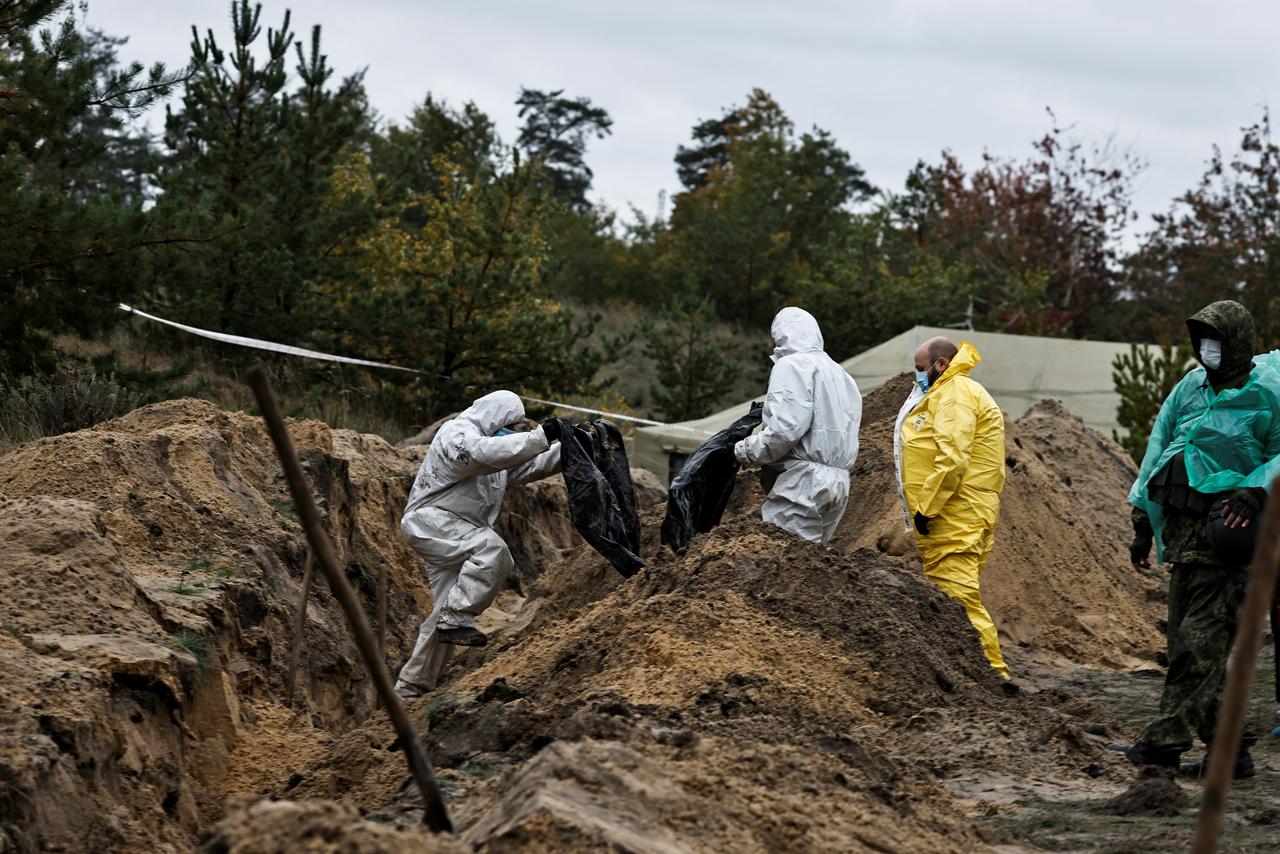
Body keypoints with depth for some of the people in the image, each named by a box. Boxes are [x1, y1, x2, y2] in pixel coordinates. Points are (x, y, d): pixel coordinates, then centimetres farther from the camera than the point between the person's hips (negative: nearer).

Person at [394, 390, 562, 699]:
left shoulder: (489, 440, 19)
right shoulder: (457, 434, -12)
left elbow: (534, 465, 15)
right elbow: (487, 453, -33)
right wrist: (540, 437, -35)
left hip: (453, 533, 10)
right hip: (429, 521, -10)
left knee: (447, 609, 7)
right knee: (492, 549, -32)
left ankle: (410, 686, 11)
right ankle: (456, 620, -31)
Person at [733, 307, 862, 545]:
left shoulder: (792, 365, -4)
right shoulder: (842, 376, 24)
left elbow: (787, 426, -17)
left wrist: (749, 451, -4)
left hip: (804, 479, -9)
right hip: (839, 481, 9)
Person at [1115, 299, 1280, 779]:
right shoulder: (1190, 388, 15)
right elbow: (1159, 450, 19)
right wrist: (1142, 523, 16)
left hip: (1226, 530, -8)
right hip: (1184, 531, 8)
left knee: (1200, 640, -12)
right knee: (1186, 640, 8)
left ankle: (1165, 740, -13)